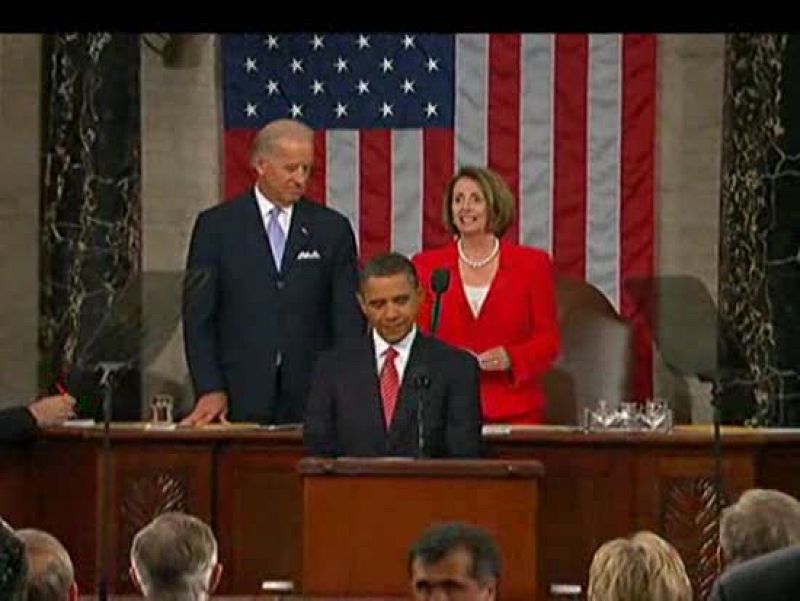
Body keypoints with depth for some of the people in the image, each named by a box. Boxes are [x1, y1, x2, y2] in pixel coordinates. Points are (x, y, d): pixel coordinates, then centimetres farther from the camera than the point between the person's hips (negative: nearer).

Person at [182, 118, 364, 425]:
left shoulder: (332, 228, 8)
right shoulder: (216, 225, 4)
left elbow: (348, 319, 7)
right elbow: (198, 316, 2)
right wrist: (209, 389, -7)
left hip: (312, 399, 1)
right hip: (241, 397, -1)